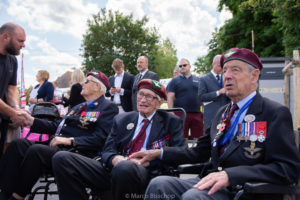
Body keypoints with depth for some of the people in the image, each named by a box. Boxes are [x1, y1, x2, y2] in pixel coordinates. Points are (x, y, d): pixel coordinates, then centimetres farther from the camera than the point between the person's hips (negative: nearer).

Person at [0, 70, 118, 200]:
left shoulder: (108, 107, 2)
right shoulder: (78, 107, 30)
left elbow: (100, 138, -11)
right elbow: (56, 126, 25)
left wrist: (70, 140, -18)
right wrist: (31, 121, 13)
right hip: (57, 149, 8)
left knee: (36, 150, -31)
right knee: (19, 144, -13)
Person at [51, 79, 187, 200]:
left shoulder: (172, 122, 14)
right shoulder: (121, 119, 23)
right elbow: (108, 151, 14)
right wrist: (115, 159, -13)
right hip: (114, 169, 4)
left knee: (125, 167, -41)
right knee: (61, 158, -15)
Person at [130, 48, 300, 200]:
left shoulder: (276, 114, -5)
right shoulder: (223, 113, 19)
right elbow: (200, 153, 24)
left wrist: (230, 175, -25)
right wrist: (159, 153, 12)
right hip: (214, 185, 6)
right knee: (159, 184, -17)